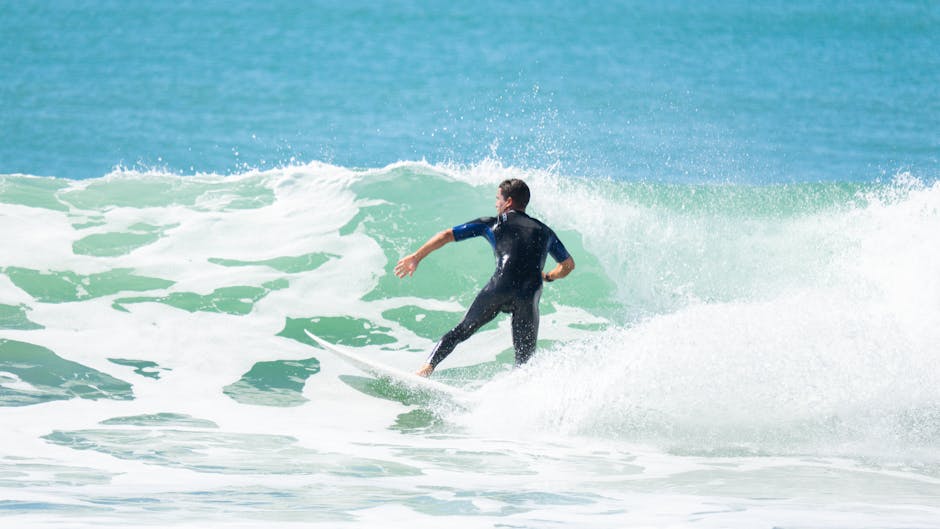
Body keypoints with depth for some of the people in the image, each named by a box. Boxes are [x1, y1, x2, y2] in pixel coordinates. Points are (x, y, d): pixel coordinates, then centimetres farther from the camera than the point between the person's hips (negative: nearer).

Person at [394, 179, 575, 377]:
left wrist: (416, 257, 25)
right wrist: (547, 277, 55)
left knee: (462, 330, 17)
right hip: (529, 298, 1)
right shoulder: (544, 231, 27)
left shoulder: (492, 224, 21)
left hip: (499, 288, -1)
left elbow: (447, 235, 18)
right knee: (525, 358, 9)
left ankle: (426, 368, 4)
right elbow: (568, 265, 37)